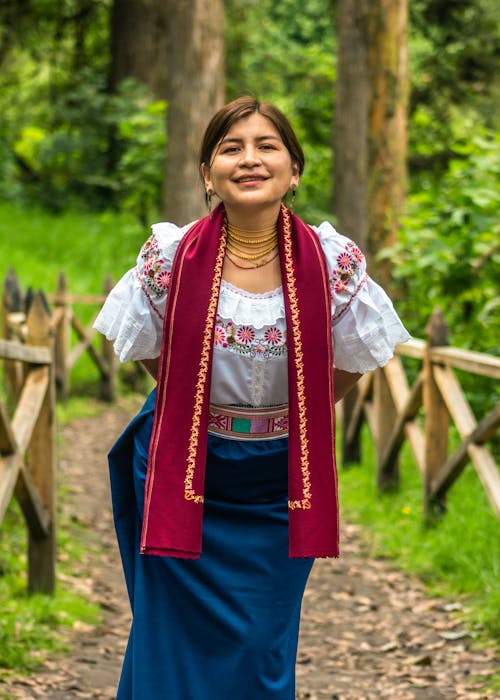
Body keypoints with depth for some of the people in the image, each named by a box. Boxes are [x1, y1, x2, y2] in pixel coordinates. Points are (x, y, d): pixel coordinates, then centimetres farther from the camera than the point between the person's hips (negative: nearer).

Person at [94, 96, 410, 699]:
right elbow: (142, 349, 5)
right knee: (176, 637, 7)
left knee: (263, 645, 9)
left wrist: (295, 416, 3)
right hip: (183, 471, 0)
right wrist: (190, 406, 5)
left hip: (279, 478, 0)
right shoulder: (170, 257, -13)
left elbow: (351, 361, 4)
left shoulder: (334, 263, -13)